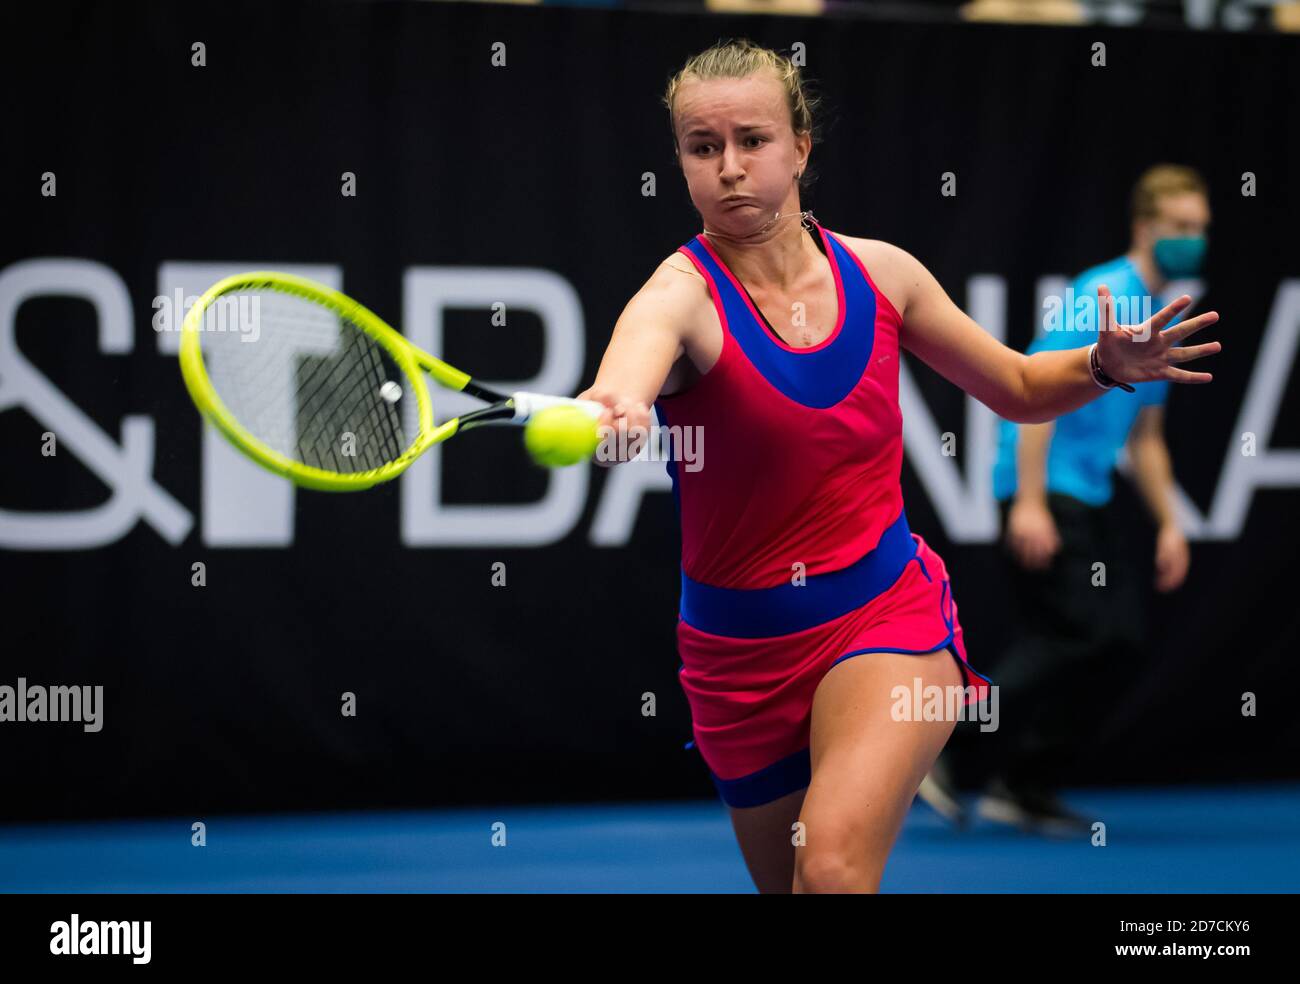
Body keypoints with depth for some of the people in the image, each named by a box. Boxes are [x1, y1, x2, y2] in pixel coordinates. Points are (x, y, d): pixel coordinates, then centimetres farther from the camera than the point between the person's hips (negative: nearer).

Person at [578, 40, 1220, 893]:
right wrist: (607, 415, -64)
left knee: (833, 862, -27)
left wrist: (1105, 365, -7)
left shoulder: (879, 272, -2)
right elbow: (632, 366, -40)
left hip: (887, 612, 0)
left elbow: (1019, 389, 14)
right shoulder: (683, 294, -14)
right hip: (742, 651, 0)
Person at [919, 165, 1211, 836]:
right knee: (1074, 638, -16)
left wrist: (1168, 523, 19)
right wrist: (1029, 502, -24)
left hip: (1088, 499, 9)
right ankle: (944, 756, -10)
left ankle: (1024, 788, 9)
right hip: (1044, 494, -9)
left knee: (1120, 641, 2)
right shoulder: (1102, 293, -12)